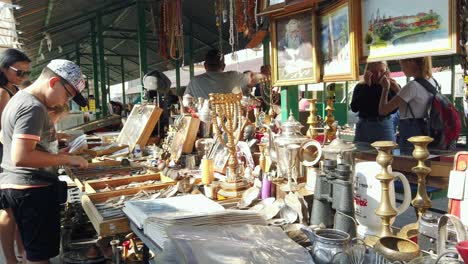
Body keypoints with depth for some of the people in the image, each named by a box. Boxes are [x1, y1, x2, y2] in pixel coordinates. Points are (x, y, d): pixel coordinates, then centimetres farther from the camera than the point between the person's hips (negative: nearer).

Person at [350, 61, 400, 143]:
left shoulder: (391, 86, 2)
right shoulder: (361, 87, 3)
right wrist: (366, 86, -12)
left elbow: (392, 110, -10)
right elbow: (354, 108, -13)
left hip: (385, 127, -1)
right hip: (364, 127, 1)